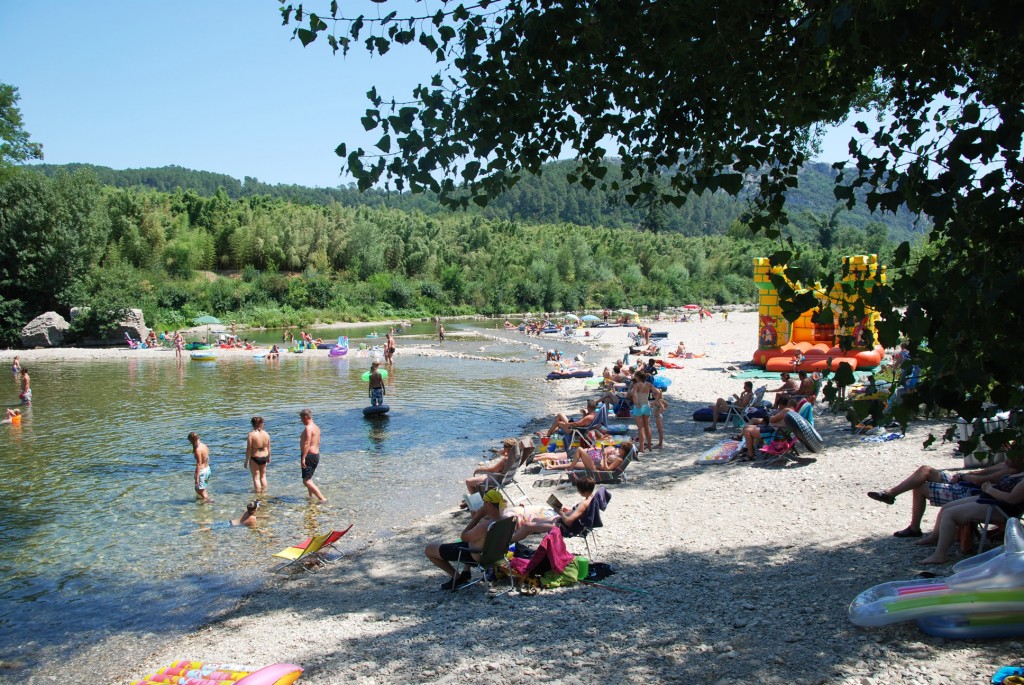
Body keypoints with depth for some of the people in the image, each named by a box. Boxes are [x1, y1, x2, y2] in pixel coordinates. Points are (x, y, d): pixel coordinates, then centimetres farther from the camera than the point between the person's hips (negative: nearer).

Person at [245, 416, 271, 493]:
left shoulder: (251, 434, -18)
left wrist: (246, 461, -7)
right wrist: (269, 457, 19)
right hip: (264, 457, 5)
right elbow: (268, 447, 4)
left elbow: (249, 449, -15)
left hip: (254, 458, -5)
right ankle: (264, 491, 29)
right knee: (263, 476, 21)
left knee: (256, 477, 7)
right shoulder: (266, 434, -4)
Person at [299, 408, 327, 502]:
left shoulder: (308, 428, -17)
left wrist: (303, 458, -28)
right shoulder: (316, 427, 14)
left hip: (309, 456, -10)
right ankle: (311, 497, 36)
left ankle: (322, 499, -18)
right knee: (308, 478, 27)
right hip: (316, 455, 10)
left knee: (306, 481, -12)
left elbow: (307, 443, -25)